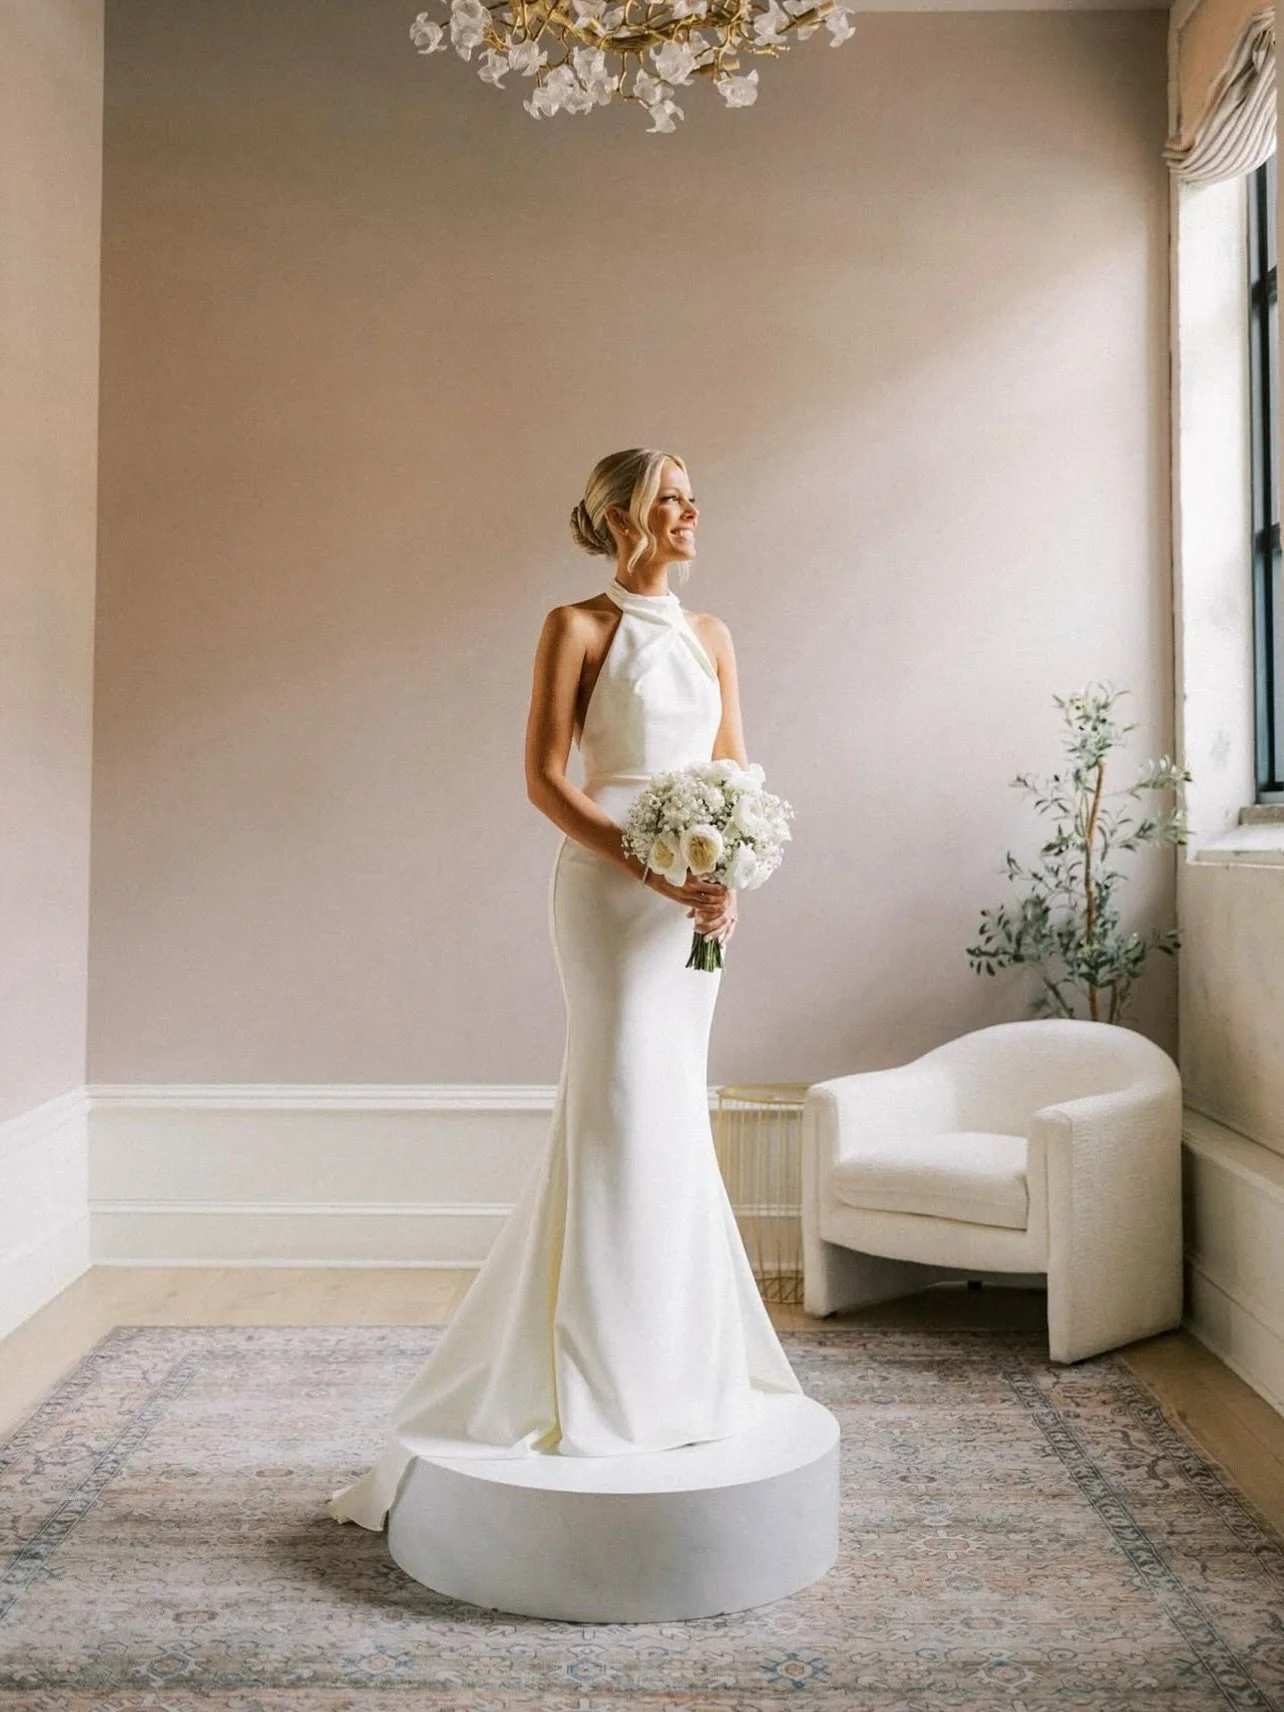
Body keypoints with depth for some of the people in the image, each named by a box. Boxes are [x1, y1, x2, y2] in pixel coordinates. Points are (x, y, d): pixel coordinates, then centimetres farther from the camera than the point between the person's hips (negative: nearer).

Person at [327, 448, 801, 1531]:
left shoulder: (710, 635, 16)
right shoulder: (579, 626, -2)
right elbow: (545, 779, -9)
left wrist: (728, 881, -4)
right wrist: (656, 873, -17)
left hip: (695, 897, 6)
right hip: (609, 885, -6)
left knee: (661, 1119, 12)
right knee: (627, 1114, -5)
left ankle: (670, 1369, 25)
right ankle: (611, 1390, 7)